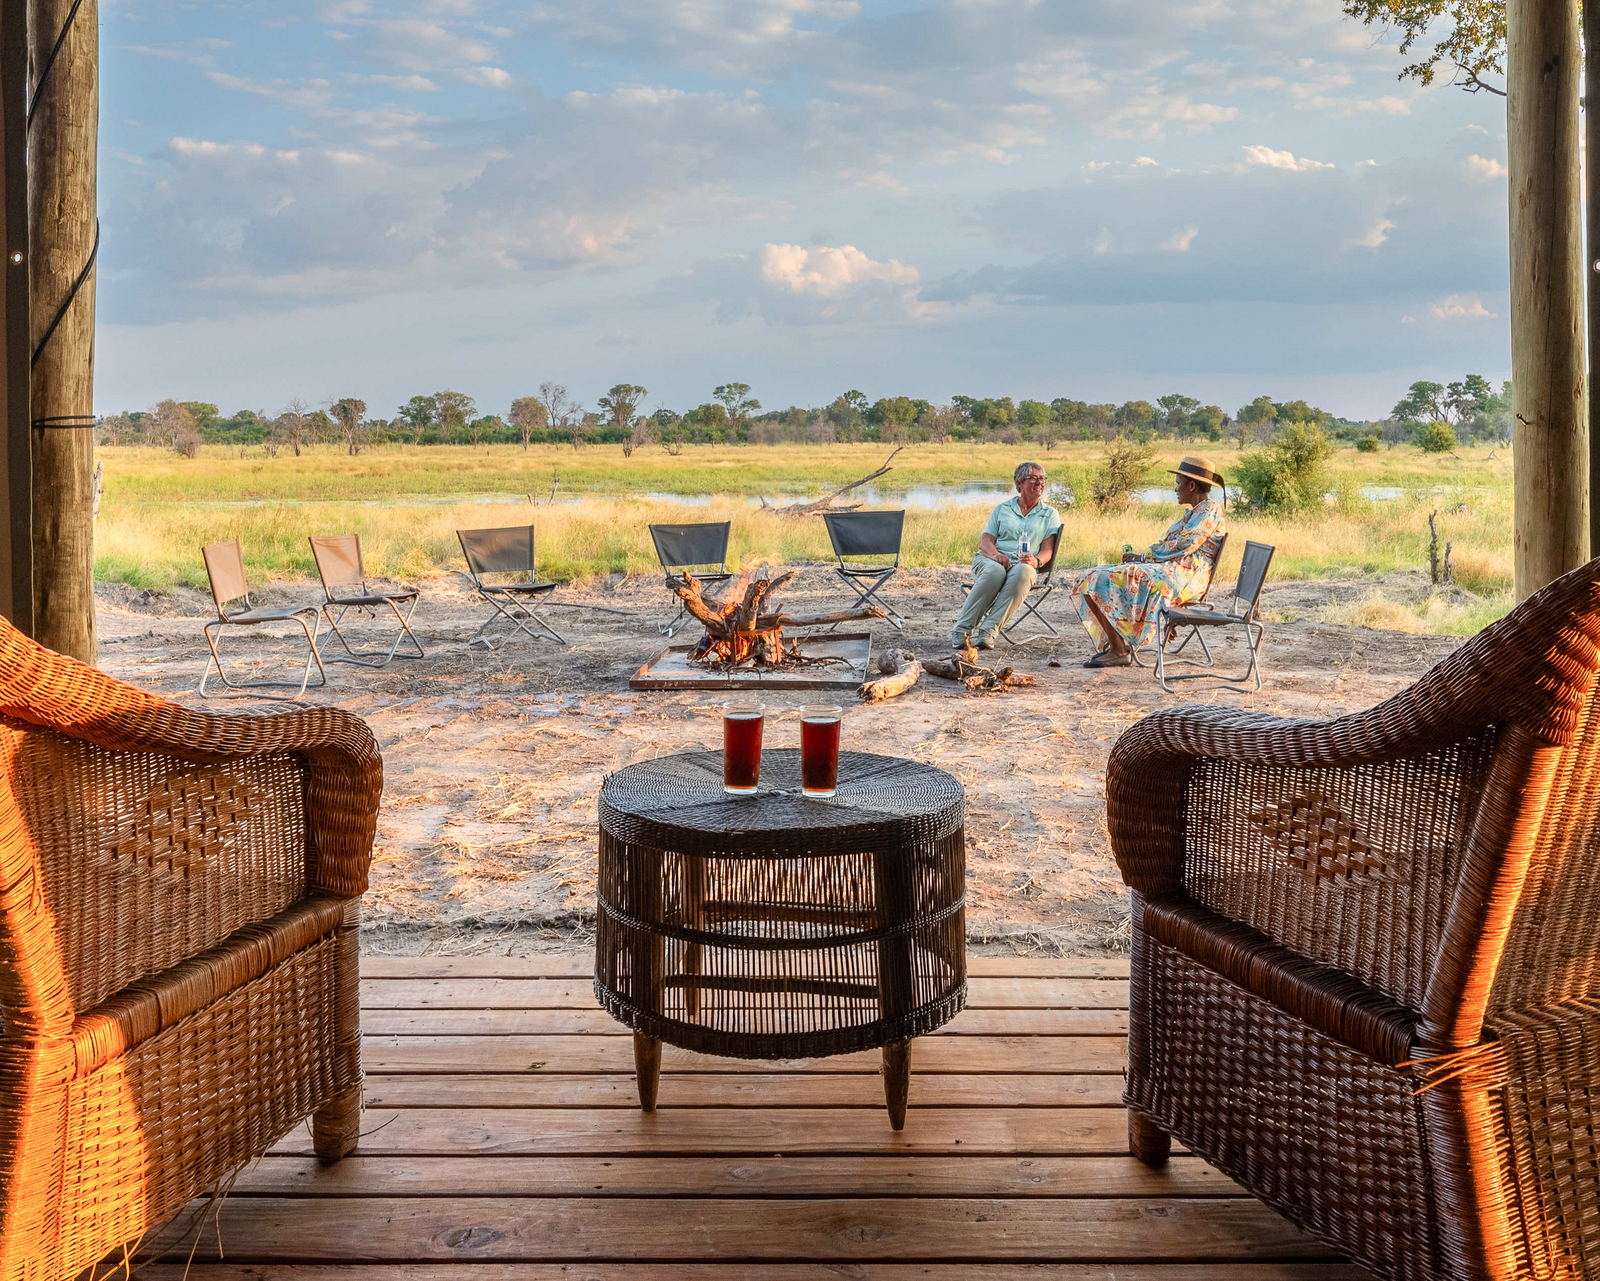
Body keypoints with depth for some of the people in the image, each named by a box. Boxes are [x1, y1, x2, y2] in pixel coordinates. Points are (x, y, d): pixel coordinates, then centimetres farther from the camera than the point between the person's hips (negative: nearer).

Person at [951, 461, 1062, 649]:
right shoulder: (1002, 509, 20)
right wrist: (996, 555, -15)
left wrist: (1036, 561, -18)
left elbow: (1047, 549, 6)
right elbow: (985, 540, 8)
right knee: (995, 571, -39)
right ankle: (961, 630, -37)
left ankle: (988, 630, -43)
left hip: (1022, 565, 0)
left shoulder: (1050, 514, 19)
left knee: (1023, 572, -39)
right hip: (990, 560, 0)